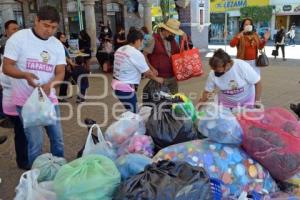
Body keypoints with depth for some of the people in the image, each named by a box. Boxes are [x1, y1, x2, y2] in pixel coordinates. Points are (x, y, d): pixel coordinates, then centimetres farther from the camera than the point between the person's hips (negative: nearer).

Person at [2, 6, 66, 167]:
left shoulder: (57, 45, 4)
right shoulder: (18, 38, -9)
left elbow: (60, 72, 0)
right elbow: (6, 67, -9)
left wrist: (49, 84, -21)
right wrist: (25, 75, -29)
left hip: (49, 98, 5)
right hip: (26, 100, -4)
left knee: (58, 138, 12)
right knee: (36, 141, -6)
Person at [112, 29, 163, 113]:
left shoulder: (119, 50, 9)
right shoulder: (136, 53, -15)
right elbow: (147, 72, -6)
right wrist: (157, 79, 12)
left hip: (117, 84, 9)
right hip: (126, 87, -9)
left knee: (130, 111, 18)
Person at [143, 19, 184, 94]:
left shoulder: (172, 40, 11)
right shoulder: (154, 40, -10)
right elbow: (144, 55, -10)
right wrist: (151, 68, -20)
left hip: (172, 77, 7)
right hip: (159, 78, -7)